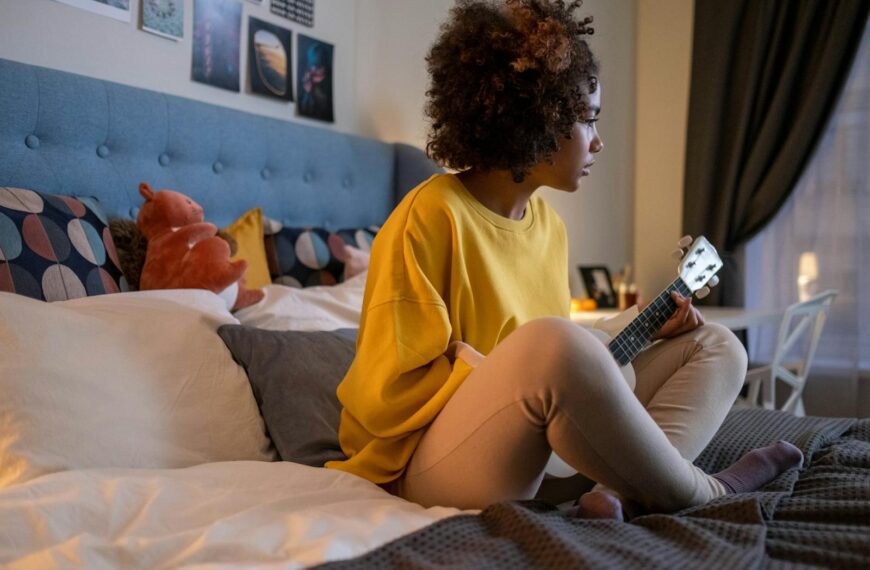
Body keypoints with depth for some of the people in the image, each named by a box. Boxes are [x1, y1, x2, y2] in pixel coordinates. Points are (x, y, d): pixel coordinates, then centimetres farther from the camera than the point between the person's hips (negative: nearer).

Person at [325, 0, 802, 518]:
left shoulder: (548, 223, 11)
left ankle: (621, 492, -22)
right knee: (550, 341, -37)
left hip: (542, 452, 8)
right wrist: (507, 376, -19)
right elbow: (386, 395, -16)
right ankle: (701, 493, -12)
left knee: (716, 345, 5)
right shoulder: (432, 217, -13)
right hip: (435, 461, -8)